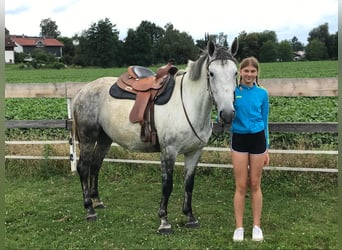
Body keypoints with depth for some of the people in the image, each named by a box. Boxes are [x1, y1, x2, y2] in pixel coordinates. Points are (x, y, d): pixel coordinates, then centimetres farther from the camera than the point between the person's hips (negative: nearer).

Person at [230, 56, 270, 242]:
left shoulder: (262, 93, 1)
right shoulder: (232, 91, -3)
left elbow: (264, 122, 7)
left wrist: (266, 149, 6)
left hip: (257, 139, 1)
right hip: (239, 139, -1)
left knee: (255, 185, 9)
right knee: (241, 185, 3)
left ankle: (257, 226, 20)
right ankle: (239, 227, 14)